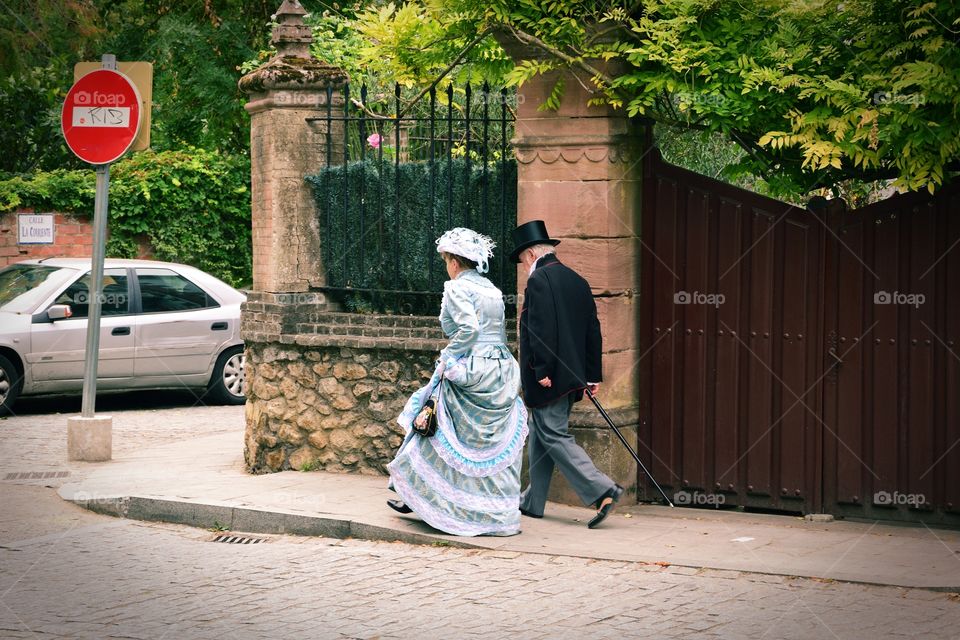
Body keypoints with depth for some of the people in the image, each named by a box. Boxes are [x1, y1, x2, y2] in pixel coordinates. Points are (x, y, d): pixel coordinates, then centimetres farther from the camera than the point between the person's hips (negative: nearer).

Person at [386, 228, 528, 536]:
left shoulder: (457, 288, -8)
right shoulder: (491, 289, 16)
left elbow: (469, 328, -22)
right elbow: (499, 334, 16)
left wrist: (448, 359, -12)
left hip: (471, 371, -7)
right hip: (502, 371, 7)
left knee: (437, 431, 9)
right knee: (495, 445, 8)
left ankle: (416, 496, 19)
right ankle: (500, 513, 7)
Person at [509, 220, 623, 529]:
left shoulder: (539, 280, -11)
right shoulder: (577, 280, 14)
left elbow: (542, 329, -21)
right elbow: (593, 330, 14)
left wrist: (542, 371, -19)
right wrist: (593, 375, 16)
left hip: (549, 379, -9)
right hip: (572, 376, 9)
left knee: (555, 438, -7)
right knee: (541, 436, 17)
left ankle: (602, 491, -17)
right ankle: (533, 501, 24)